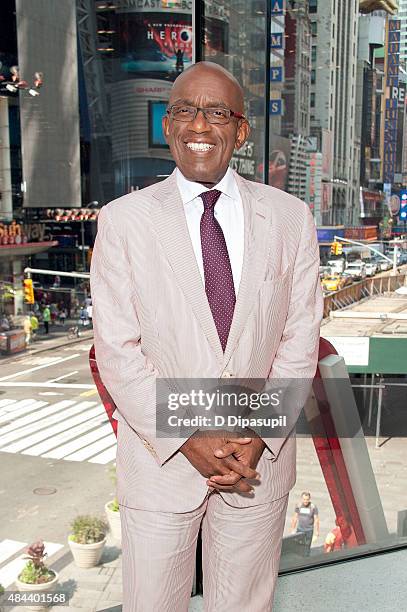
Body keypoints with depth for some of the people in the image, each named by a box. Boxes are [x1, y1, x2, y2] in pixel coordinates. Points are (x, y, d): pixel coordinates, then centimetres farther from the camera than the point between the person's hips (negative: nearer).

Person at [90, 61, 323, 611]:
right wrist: (188, 440, -14)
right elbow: (116, 350, -8)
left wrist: (261, 436, -9)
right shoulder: (123, 220, -5)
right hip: (161, 457, -1)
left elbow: (300, 340, 0)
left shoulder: (290, 217, 0)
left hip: (262, 457, 2)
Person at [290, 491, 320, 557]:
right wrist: (292, 530, 10)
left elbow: (316, 520, -7)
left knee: (307, 546, 4)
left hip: (309, 530, -2)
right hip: (299, 529, 2)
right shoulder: (298, 506, -2)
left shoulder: (313, 507, -12)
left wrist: (317, 533, -8)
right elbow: (295, 518, 7)